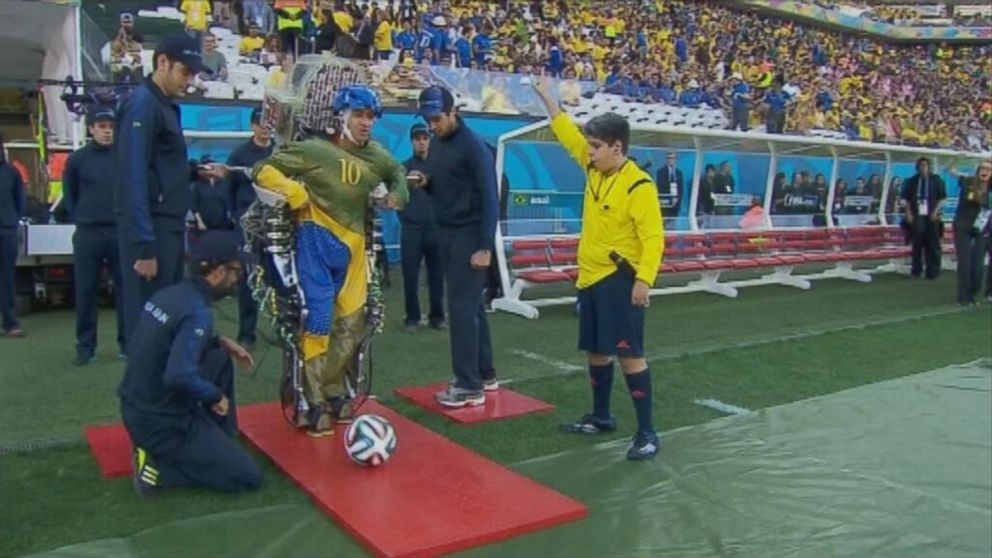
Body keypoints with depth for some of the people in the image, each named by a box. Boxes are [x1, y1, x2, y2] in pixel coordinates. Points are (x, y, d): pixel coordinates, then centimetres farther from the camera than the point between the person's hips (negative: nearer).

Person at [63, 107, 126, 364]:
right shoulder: (77, 159, 4)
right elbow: (69, 194, 14)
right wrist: (79, 219, 8)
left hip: (121, 232, 0)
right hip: (87, 234, 0)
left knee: (125, 289, 4)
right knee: (85, 292, 3)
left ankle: (127, 342, 13)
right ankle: (86, 346, 11)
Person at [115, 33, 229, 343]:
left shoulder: (165, 106, 17)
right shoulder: (142, 104, -11)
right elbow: (135, 178, -19)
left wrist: (197, 171, 6)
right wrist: (144, 246, -22)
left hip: (168, 227, 9)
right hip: (150, 230, -9)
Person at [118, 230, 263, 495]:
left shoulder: (169, 294, 3)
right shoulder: (197, 312, -24)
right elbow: (179, 375, -36)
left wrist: (220, 341, 13)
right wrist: (216, 396, -18)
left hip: (136, 410, 9)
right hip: (162, 423, -9)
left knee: (220, 358, 21)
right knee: (250, 477, -2)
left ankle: (219, 440, 24)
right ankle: (159, 466, -4)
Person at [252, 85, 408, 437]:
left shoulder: (375, 155, 9)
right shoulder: (314, 150, -8)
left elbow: (397, 173, 31)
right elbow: (263, 171, -7)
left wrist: (397, 194, 12)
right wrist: (297, 193, -19)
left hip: (352, 245, 6)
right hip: (317, 241, -6)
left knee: (351, 325, 11)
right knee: (318, 322, -8)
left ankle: (331, 392, 28)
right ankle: (312, 404, 4)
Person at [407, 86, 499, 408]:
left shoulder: (474, 147, -14)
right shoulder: (435, 143, 11)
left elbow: (490, 198, -17)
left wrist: (485, 247, -21)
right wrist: (424, 182, -3)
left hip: (470, 236, -8)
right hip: (447, 234, 8)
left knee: (462, 307, -7)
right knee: (470, 305, 13)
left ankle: (469, 385, 1)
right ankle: (485, 375, 23)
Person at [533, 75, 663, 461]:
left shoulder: (639, 186, -16)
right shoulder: (594, 168, 6)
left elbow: (653, 237, -20)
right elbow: (568, 133, 18)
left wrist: (644, 280, -28)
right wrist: (547, 97, 21)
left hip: (619, 280, -8)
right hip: (590, 277, 8)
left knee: (629, 354, -6)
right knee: (596, 351, 17)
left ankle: (647, 433, 3)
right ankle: (601, 417, 32)